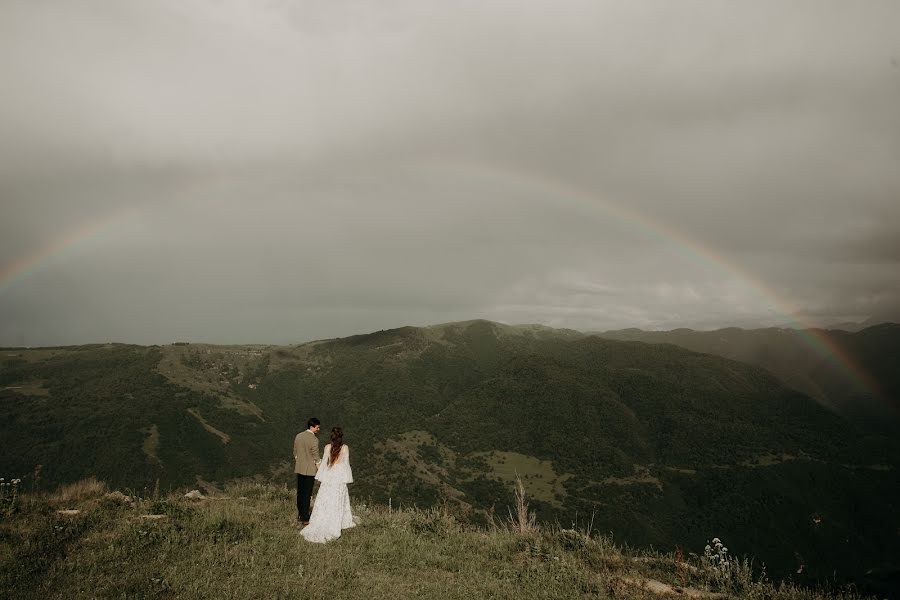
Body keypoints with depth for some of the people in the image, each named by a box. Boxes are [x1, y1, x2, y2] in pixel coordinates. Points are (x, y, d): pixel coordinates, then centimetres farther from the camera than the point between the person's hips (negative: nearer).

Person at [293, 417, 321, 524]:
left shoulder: (298, 436, 3)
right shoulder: (314, 440, -18)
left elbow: (295, 452, 11)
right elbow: (316, 457, -14)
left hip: (299, 468, 7)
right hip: (310, 470, -7)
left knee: (300, 492, 16)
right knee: (307, 494, 1)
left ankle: (300, 515, 26)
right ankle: (305, 519, 6)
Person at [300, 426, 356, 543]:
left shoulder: (328, 447, -6)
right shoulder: (345, 448, -7)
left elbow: (324, 462, -2)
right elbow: (346, 464, -1)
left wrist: (320, 478, 7)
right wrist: (347, 478, 8)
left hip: (328, 477, 0)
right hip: (340, 478, 0)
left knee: (324, 502, 6)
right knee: (337, 502, 8)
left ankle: (319, 527, 4)